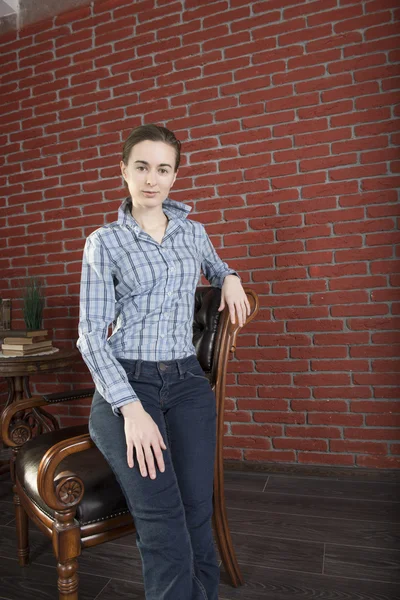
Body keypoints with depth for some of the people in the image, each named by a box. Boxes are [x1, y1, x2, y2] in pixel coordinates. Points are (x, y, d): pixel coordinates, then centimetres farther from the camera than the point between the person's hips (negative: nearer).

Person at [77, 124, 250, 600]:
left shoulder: (193, 231, 14)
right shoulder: (104, 241, 2)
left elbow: (216, 267, 37)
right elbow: (91, 335, -4)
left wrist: (231, 279, 11)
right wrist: (131, 408, -17)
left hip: (186, 381, 3)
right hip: (125, 383, -3)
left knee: (197, 516, -12)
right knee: (165, 529, -21)